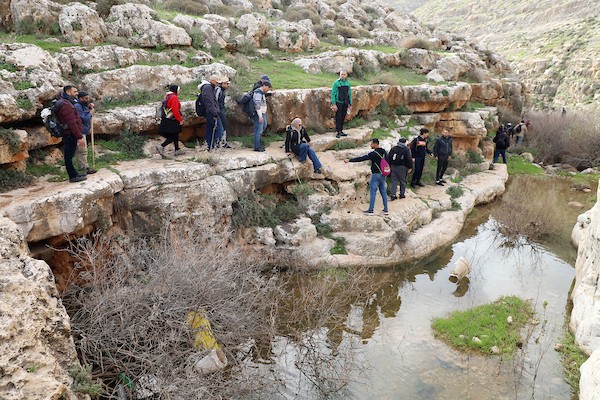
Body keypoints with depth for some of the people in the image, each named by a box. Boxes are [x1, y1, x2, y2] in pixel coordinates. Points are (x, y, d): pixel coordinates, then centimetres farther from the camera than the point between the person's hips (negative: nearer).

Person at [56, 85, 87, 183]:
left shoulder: (67, 102, 17)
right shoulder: (65, 104, -17)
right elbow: (72, 123, -22)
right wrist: (79, 137, -21)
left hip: (69, 135, 10)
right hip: (70, 135, -10)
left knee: (70, 155, 16)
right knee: (69, 155, -2)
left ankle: (74, 174, 25)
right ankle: (73, 176, 4)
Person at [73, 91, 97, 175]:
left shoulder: (84, 105, 12)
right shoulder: (77, 106, -17)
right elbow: (84, 119, -22)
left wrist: (91, 106, 8)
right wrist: (91, 112, -6)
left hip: (83, 131, 10)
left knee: (79, 150, 17)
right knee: (83, 150, -7)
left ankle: (81, 166, 23)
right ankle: (85, 168, -4)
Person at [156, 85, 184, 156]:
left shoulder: (168, 97, 15)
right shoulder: (174, 97, -16)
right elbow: (175, 111, -22)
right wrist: (180, 120, -16)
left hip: (167, 120, 10)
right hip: (172, 121, -10)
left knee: (175, 135, 16)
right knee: (173, 136, -5)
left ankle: (177, 150, 20)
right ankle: (161, 146, -14)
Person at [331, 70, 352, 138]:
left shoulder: (348, 83, 6)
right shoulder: (336, 83, -8)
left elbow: (349, 94, 13)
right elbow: (333, 94, -8)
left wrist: (350, 104, 10)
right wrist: (334, 104, -14)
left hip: (345, 103, 5)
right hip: (339, 103, -4)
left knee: (343, 118, 9)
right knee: (338, 118, -5)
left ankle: (341, 131, 18)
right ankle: (337, 132, -1)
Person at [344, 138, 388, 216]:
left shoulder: (374, 154, -17)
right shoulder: (384, 152, 7)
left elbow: (362, 158, -18)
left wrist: (349, 160, -14)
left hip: (376, 175, -8)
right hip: (383, 175, 8)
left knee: (373, 192, -2)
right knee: (383, 192, 11)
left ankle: (371, 210, 0)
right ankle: (385, 210, 14)